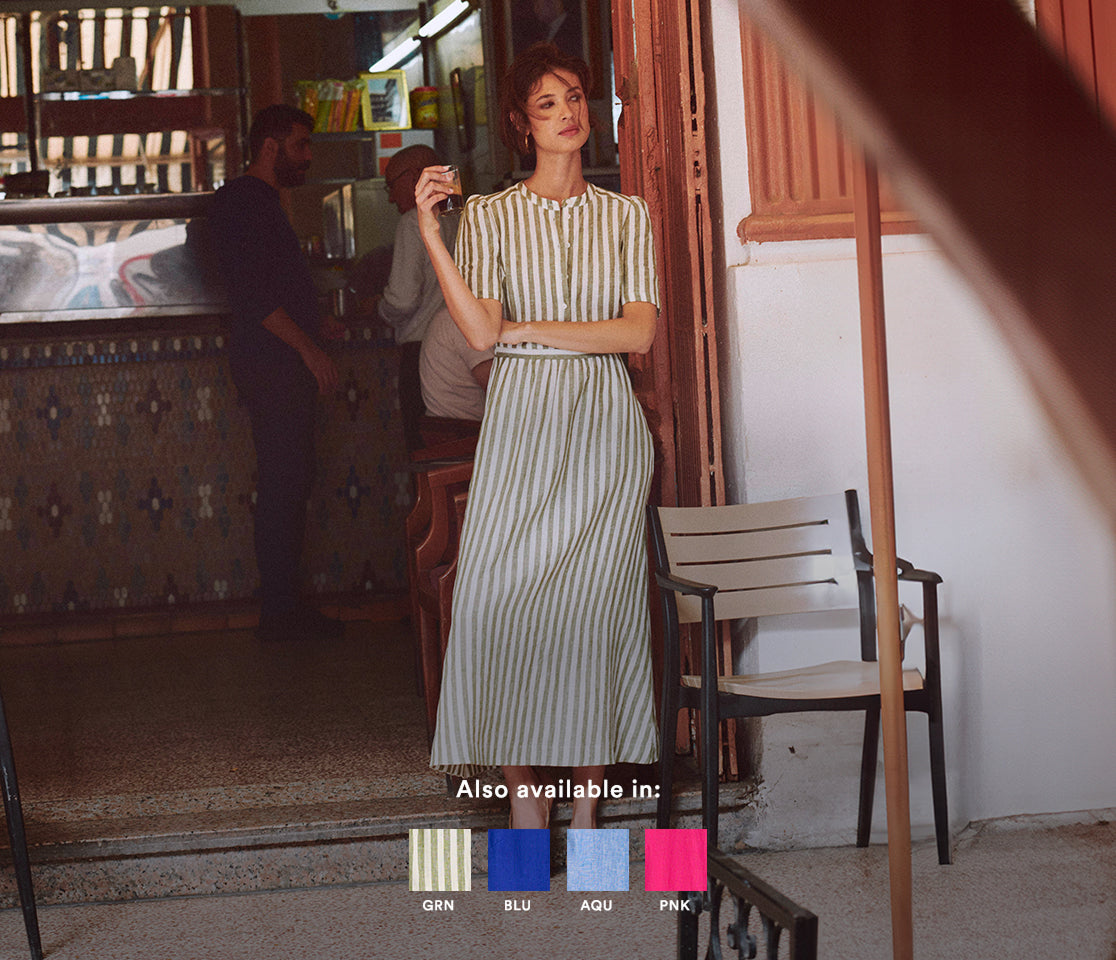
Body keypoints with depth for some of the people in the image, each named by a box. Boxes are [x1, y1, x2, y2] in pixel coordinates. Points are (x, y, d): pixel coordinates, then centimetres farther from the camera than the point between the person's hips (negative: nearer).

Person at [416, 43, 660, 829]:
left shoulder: (626, 216, 10)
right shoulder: (488, 217, 8)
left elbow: (640, 333, -2)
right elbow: (482, 332, -6)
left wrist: (531, 329, -4)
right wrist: (429, 231, -11)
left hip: (604, 425, 0)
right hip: (521, 426, 0)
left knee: (592, 607, -6)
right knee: (502, 602, -11)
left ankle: (585, 808, 1)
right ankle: (527, 807, -4)